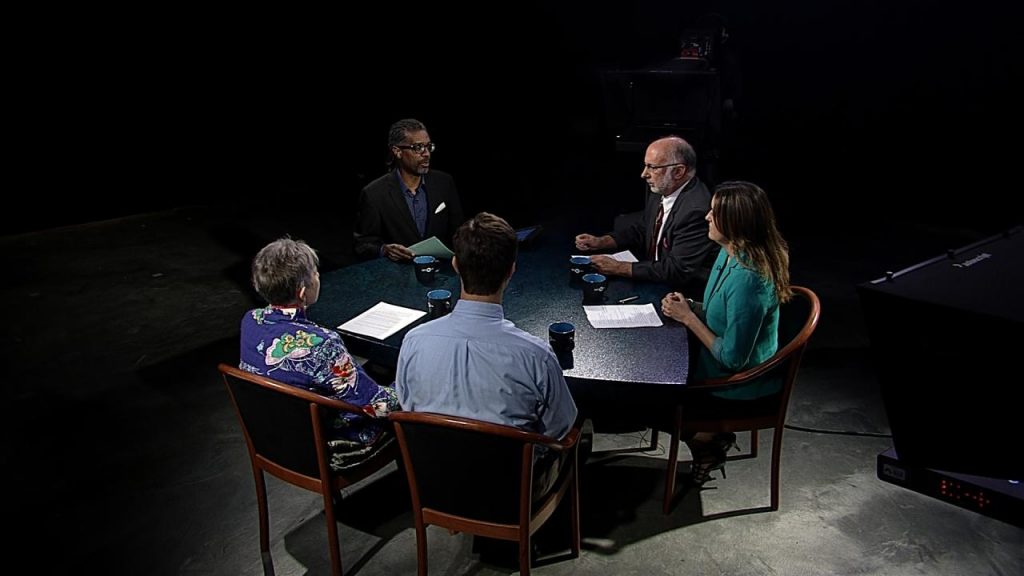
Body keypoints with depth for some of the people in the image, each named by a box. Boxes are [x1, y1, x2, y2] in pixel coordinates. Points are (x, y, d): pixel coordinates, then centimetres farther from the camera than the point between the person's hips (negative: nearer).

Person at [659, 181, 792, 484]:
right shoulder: (728, 254, -4)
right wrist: (688, 307, -7)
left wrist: (688, 317, -20)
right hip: (721, 368, 9)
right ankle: (715, 437, 24)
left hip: (741, 388, -9)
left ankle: (713, 442, 21)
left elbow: (732, 359, -27)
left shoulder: (748, 281, -33)